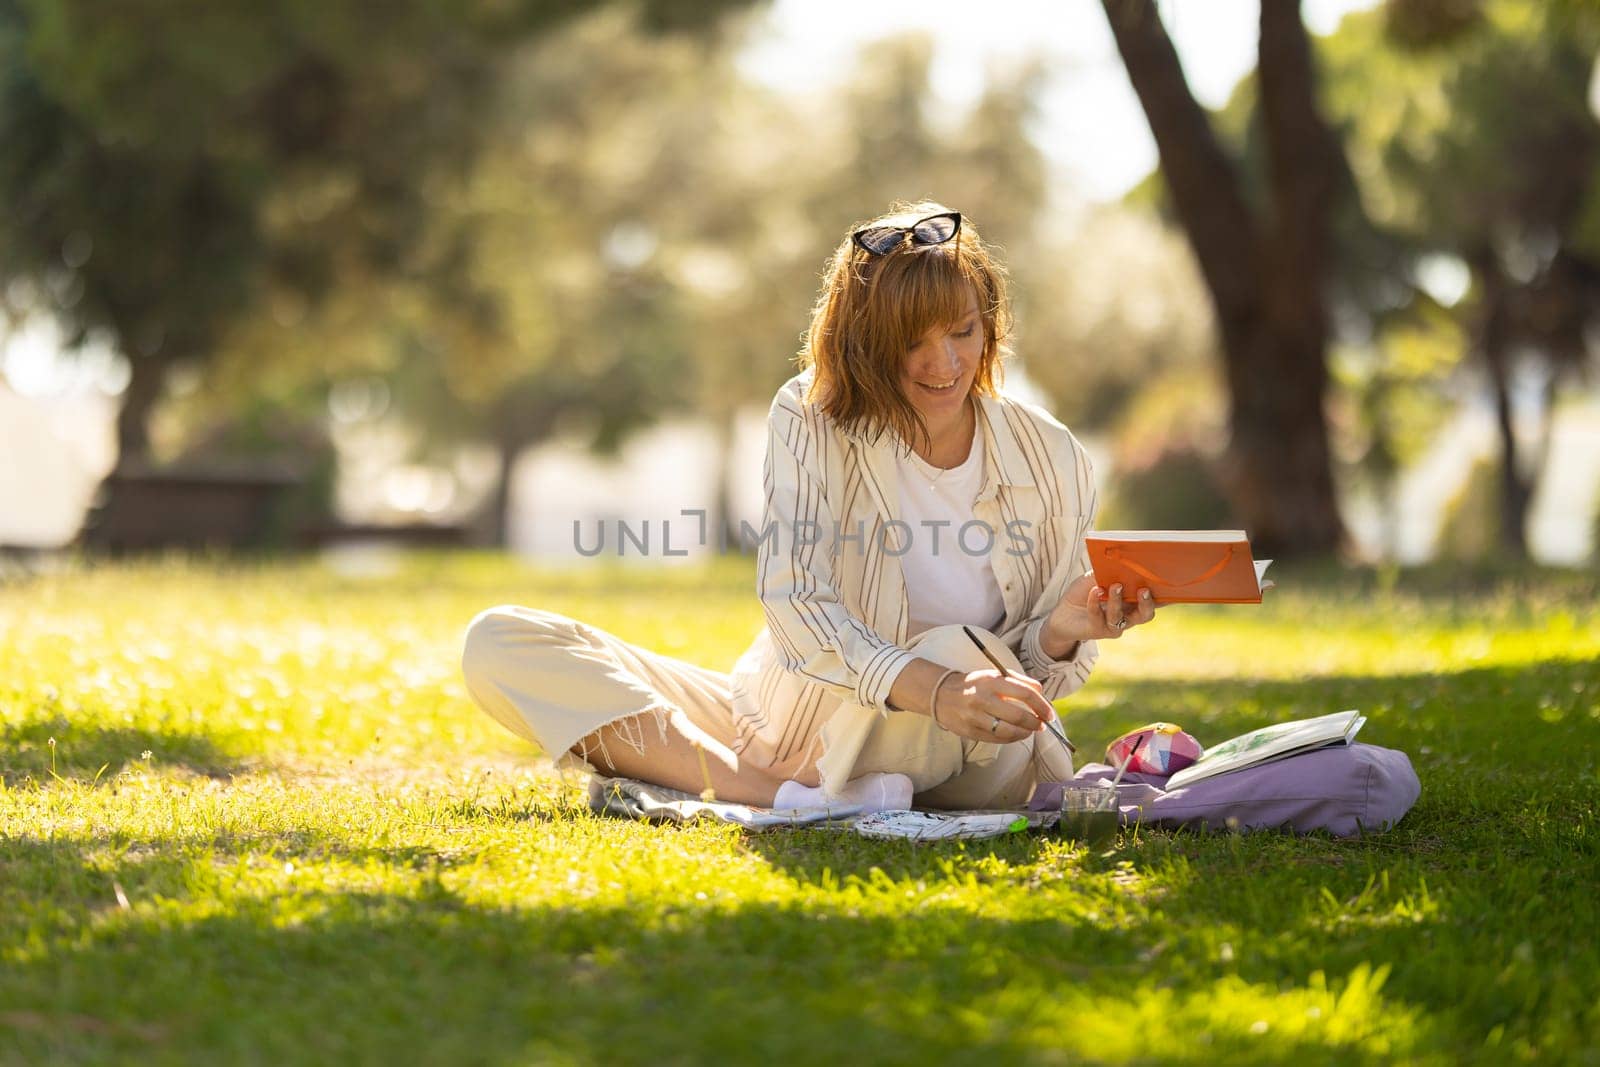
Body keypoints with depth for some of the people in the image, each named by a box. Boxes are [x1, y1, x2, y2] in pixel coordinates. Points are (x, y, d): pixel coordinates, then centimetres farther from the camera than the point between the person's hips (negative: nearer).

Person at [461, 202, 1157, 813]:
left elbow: (1037, 672, 2)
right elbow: (797, 608, -21)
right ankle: (772, 793, -33)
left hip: (950, 770, -1)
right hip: (783, 718, 2)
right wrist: (932, 689, -39)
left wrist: (1062, 635, -24)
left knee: (969, 653, -38)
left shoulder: (1050, 461, -6)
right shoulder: (811, 419, -9)